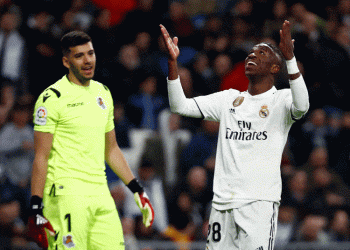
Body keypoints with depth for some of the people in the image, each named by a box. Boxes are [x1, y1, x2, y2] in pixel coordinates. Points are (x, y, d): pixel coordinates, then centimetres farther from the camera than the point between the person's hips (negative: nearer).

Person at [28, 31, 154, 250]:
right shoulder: (53, 98, -6)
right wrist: (36, 210, -13)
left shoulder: (103, 94, 16)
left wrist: (138, 190, 21)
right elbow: (41, 157, -8)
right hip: (67, 196, -7)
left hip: (100, 194, 7)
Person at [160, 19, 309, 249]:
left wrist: (289, 57, -33)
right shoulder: (229, 99, 18)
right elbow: (180, 106, 13)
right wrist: (173, 62, 1)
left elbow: (301, 106, -23)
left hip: (260, 202, -6)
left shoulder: (281, 100, 1)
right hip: (223, 202, 6)